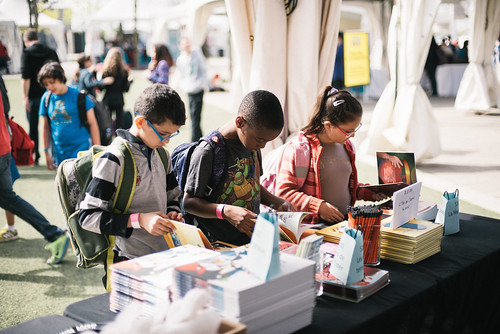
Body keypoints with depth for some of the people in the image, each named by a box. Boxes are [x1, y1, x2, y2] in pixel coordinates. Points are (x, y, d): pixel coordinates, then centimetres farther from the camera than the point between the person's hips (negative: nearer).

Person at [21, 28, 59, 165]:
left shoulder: (27, 53, -6)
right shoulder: (51, 52, 8)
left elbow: (25, 77, -12)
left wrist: (25, 97, -11)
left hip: (34, 95, -3)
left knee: (33, 127, 7)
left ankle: (34, 156, 11)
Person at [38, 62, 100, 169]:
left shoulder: (78, 95, -7)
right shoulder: (46, 98, 4)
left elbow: (92, 123, -4)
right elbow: (46, 127, 13)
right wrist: (46, 151, 14)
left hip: (81, 148, -4)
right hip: (59, 151, 4)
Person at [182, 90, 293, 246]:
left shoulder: (253, 143, 10)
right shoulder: (207, 152, -15)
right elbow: (188, 202, -12)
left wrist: (279, 203, 8)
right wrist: (226, 212, -26)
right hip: (220, 244, -7)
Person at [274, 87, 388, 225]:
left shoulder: (347, 146, 14)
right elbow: (283, 192, -12)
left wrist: (369, 193, 13)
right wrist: (319, 207, -19)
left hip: (345, 221, 7)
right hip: (313, 226, -7)